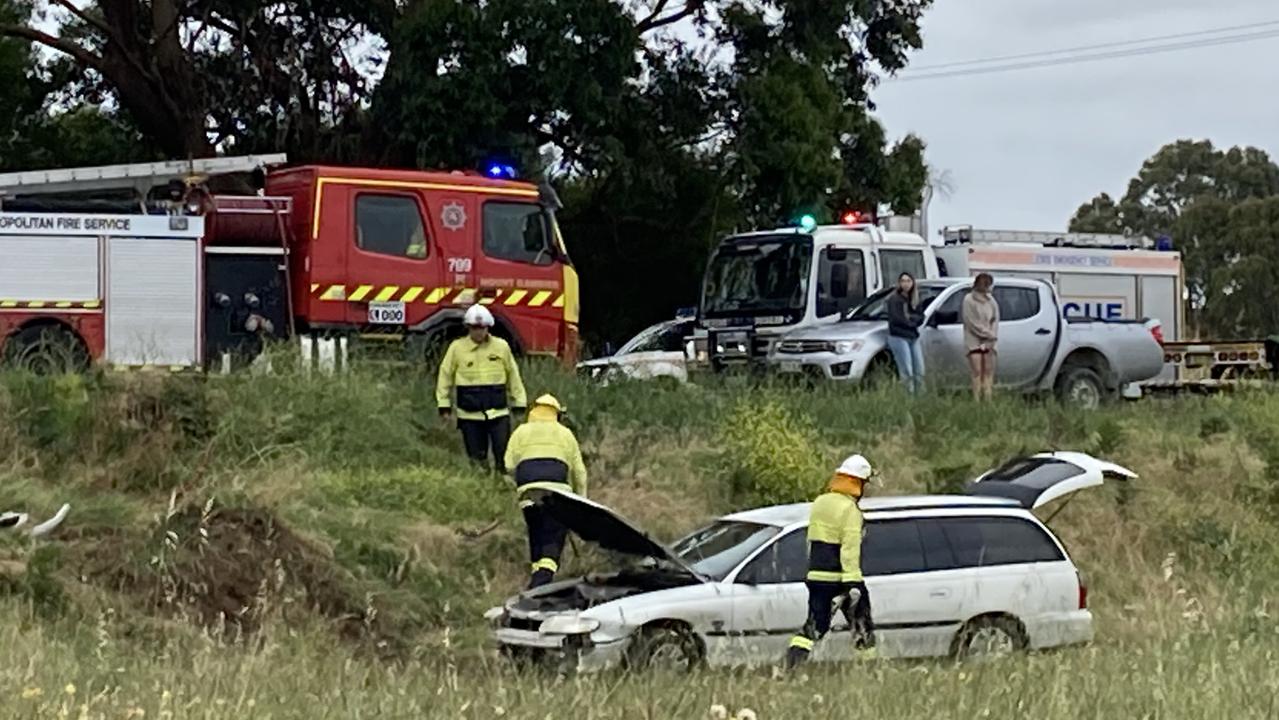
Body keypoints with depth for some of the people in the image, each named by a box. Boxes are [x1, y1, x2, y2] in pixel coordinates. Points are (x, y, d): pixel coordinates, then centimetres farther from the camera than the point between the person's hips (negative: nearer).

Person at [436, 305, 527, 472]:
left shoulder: (501, 347, 2)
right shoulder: (457, 348, 0)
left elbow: (513, 376, 10)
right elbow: (445, 376, 6)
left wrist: (519, 403, 9)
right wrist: (444, 405, 4)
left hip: (498, 413, 0)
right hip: (470, 415, 0)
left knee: (504, 456, -3)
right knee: (477, 458, 6)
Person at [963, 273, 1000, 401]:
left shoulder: (991, 301, 8)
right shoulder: (969, 300, -7)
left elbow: (995, 320, 7)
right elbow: (972, 323, -11)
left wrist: (992, 339, -6)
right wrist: (990, 334, -9)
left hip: (988, 342, 5)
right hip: (974, 341, -5)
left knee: (989, 371, 2)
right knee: (977, 372, -7)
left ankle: (988, 399, 4)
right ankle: (977, 400, -6)